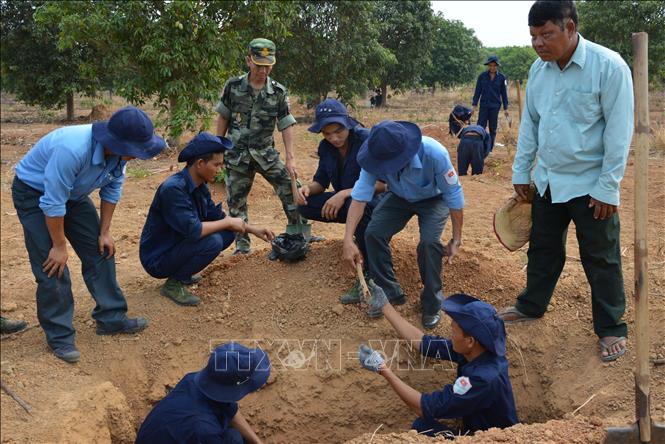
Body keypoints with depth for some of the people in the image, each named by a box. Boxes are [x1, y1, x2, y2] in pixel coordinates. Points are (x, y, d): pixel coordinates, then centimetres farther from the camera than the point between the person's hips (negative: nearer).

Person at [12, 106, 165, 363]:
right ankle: (59, 336, 2)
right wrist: (59, 246, -22)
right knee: (52, 267, -11)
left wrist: (105, 232, 1)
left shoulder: (119, 152, -18)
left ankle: (111, 319, 18)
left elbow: (112, 190, -1)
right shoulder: (72, 149, -41)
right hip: (34, 194, -7)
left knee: (100, 252, 6)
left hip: (72, 193, 7)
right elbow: (53, 203, -33)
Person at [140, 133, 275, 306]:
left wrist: (253, 229, 5)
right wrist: (229, 222, -20)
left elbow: (217, 216, 12)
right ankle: (174, 283, -9)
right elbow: (192, 230, -33)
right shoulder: (173, 188, -28)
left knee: (228, 233, 2)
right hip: (157, 259, -9)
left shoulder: (200, 186, 1)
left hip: (178, 245, 9)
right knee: (213, 241, -26)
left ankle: (182, 272, 10)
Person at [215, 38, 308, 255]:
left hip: (265, 153, 0)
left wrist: (290, 159, -13)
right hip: (237, 154, 0)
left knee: (291, 189, -8)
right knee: (236, 201, 4)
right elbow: (223, 118, 4)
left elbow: (286, 126, -6)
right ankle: (242, 244, 17)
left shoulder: (278, 92, -5)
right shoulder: (233, 86, -5)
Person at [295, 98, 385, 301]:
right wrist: (308, 188, -18)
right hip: (345, 202, 7)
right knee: (305, 206, -11)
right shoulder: (326, 147, -1)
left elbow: (383, 183, -26)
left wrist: (345, 194, -34)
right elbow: (321, 181, 7)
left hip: (375, 202, -7)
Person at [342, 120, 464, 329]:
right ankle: (390, 293, 5)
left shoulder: (434, 153, -40)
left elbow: (454, 196, -28)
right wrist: (348, 240, -40)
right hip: (399, 197, 3)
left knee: (429, 242, -27)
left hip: (433, 198, -3)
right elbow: (360, 195, -31)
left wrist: (456, 240, -22)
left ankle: (431, 304, -3)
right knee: (373, 233, -16)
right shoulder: (378, 156, -31)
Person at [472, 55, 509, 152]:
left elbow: (503, 93, 5)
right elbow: (477, 91, 4)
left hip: (495, 106, 0)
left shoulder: (501, 77, 0)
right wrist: (474, 105, -1)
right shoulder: (482, 76, -1)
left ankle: (490, 150, 13)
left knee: (493, 129, 5)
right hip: (484, 105, 0)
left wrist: (505, 108, 3)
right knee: (480, 127, -6)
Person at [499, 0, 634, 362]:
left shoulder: (608, 66, -17)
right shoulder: (538, 69, 2)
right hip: (547, 181, 6)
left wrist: (608, 187, -16)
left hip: (590, 185, -5)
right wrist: (521, 172, 11)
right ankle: (531, 306, 37)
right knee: (543, 249, 19)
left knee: (601, 260, 5)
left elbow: (619, 131, -16)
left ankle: (611, 329, 19)